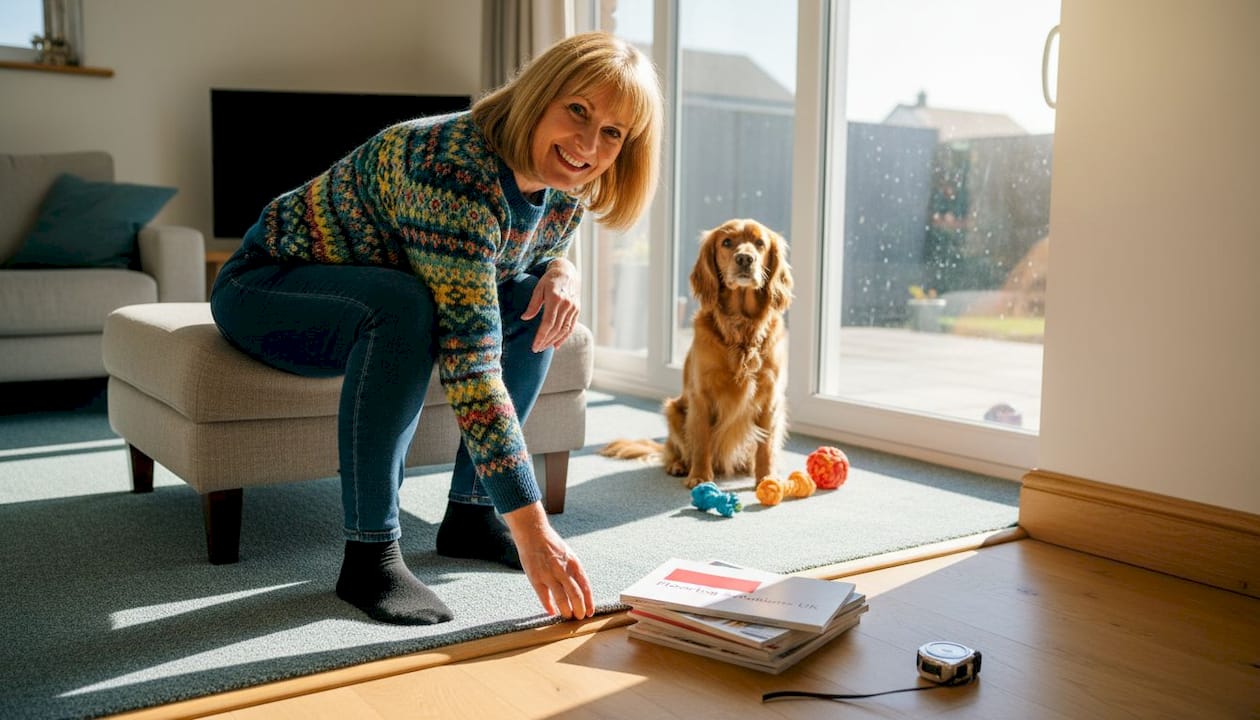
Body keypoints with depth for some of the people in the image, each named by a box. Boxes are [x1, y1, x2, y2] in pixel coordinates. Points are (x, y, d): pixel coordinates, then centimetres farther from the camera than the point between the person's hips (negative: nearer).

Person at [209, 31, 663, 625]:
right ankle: (370, 554, -25)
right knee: (405, 305, -36)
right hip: (263, 284, -7)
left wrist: (561, 272, -14)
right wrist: (531, 528, -43)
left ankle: (469, 514, -1)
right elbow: (469, 360, -42)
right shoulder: (456, 170, -36)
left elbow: (545, 250, 13)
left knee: (539, 301, -6)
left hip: (378, 296, 8)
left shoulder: (565, 190, -10)